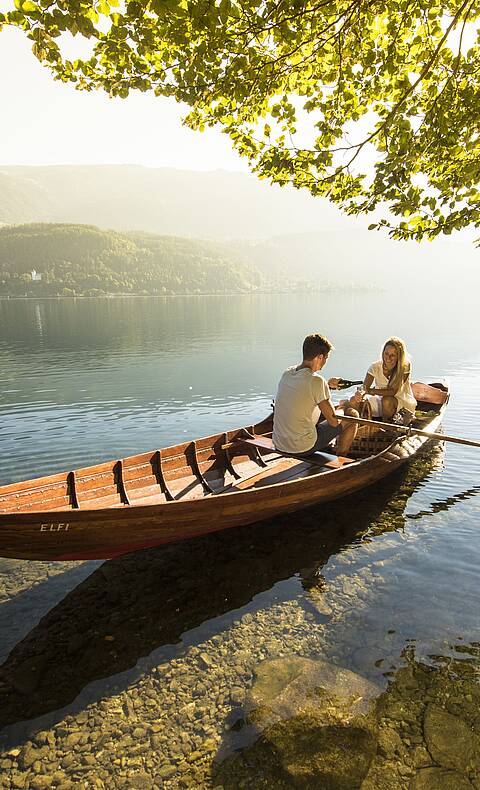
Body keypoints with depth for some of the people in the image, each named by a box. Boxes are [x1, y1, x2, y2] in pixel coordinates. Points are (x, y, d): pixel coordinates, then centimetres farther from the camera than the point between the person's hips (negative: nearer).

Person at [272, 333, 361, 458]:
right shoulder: (317, 380, -20)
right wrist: (349, 404, 6)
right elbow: (334, 421, -12)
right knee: (353, 414, 8)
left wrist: (327, 385, 24)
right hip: (303, 448, -8)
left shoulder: (287, 373, 3)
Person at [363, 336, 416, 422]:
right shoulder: (376, 367, -12)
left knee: (387, 400, -35)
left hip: (403, 402, -3)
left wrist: (371, 391, -36)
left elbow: (393, 391, -25)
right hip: (382, 400, 3)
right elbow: (364, 388, -16)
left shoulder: (405, 367, -20)